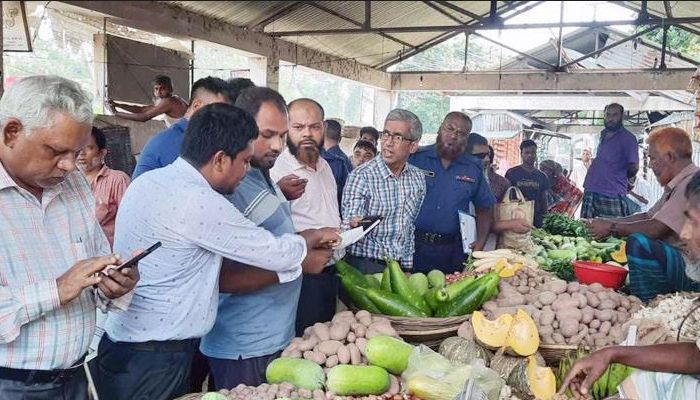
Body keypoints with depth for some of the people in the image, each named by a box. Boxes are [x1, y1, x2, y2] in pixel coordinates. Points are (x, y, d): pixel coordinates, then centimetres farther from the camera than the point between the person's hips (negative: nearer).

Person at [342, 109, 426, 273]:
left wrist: (408, 266, 8)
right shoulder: (361, 175, -13)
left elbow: (415, 225, 11)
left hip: (402, 266, 5)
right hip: (366, 265, -4)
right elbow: (348, 228, -18)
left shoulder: (418, 178, 3)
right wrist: (356, 227, -40)